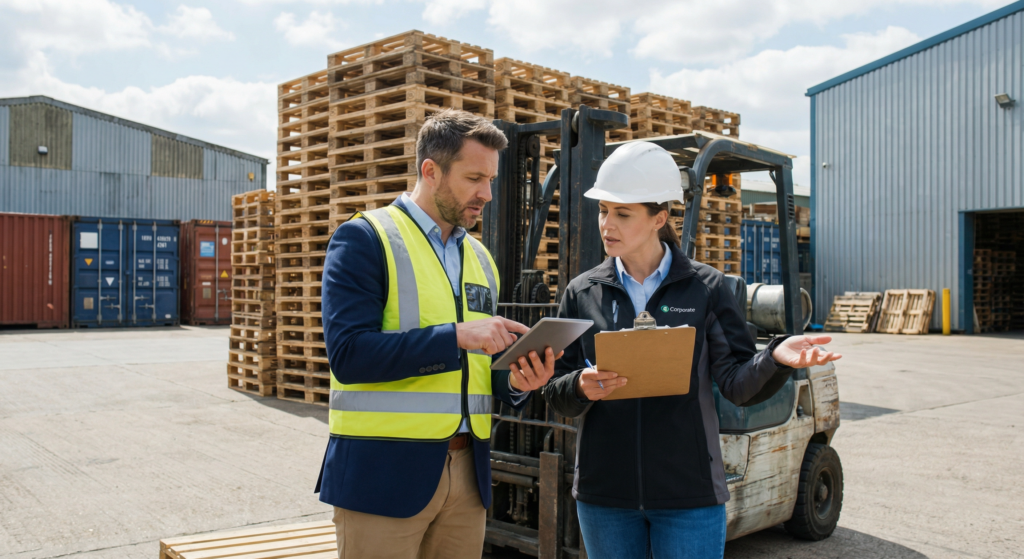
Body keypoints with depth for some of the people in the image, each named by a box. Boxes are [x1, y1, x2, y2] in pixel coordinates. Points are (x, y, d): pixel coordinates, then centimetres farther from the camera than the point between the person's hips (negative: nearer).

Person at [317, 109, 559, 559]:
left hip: (468, 472, 6)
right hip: (384, 472, -6)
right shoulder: (364, 239, -6)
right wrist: (457, 335, -20)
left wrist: (514, 382, -3)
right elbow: (348, 353, -17)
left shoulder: (479, 258, 14)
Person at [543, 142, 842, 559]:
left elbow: (736, 382, -5)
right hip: (604, 494, 2)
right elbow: (556, 395, 3)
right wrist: (581, 387, -19)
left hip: (690, 493, -2)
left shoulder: (706, 287, -1)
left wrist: (774, 357, -24)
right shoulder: (582, 293, 3)